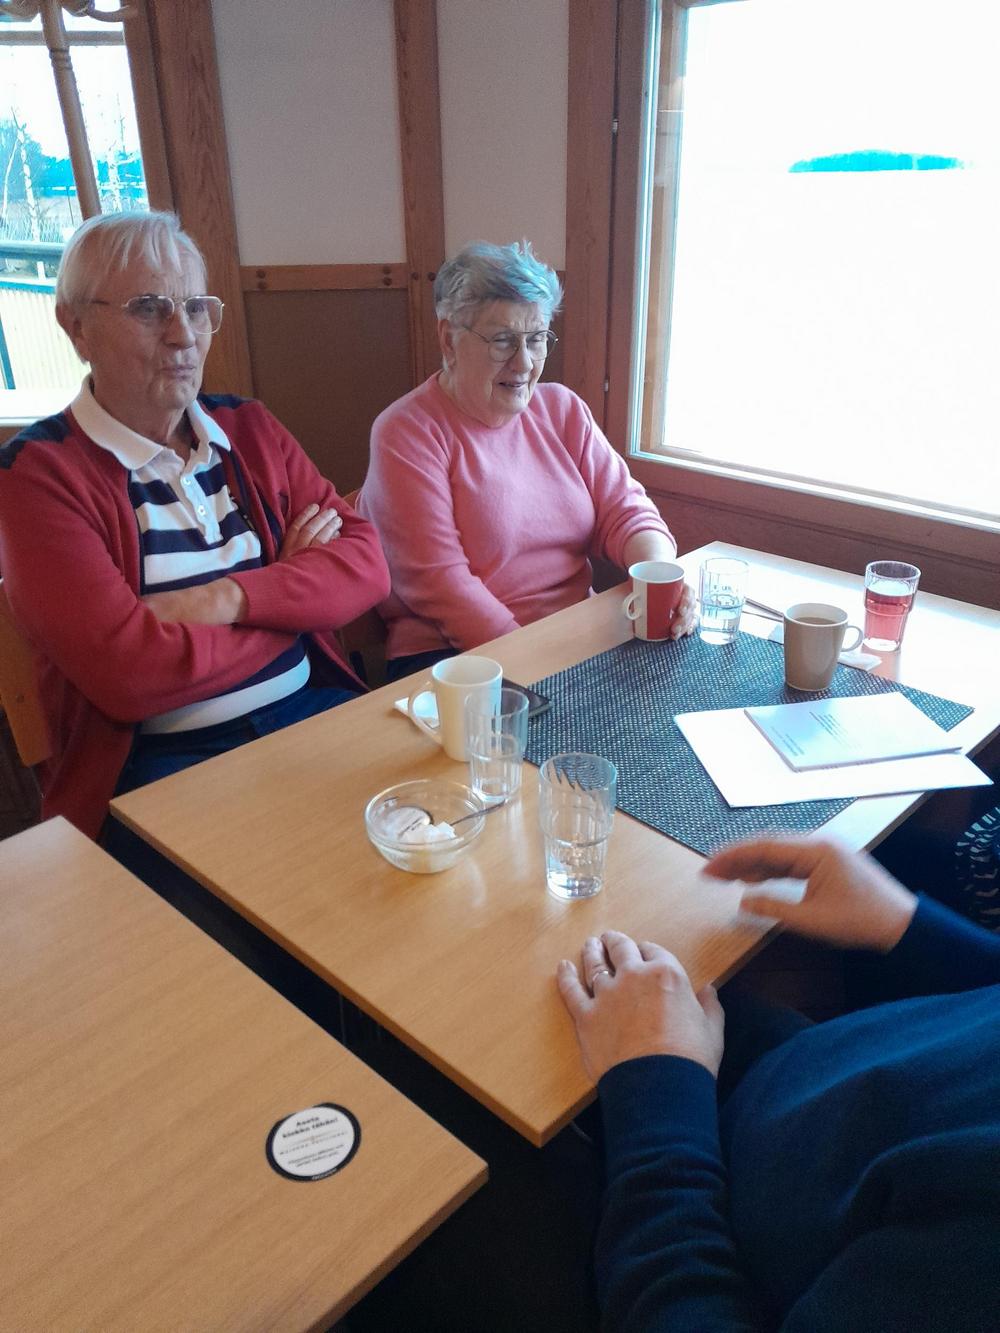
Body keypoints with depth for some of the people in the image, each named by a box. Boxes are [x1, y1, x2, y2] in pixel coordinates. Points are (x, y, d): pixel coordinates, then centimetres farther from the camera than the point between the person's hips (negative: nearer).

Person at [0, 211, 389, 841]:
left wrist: (231, 598, -13)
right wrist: (293, 587, -4)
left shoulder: (250, 430, 13)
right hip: (158, 760, -5)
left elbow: (368, 564, 4)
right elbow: (129, 673, -16)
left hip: (314, 712, 6)